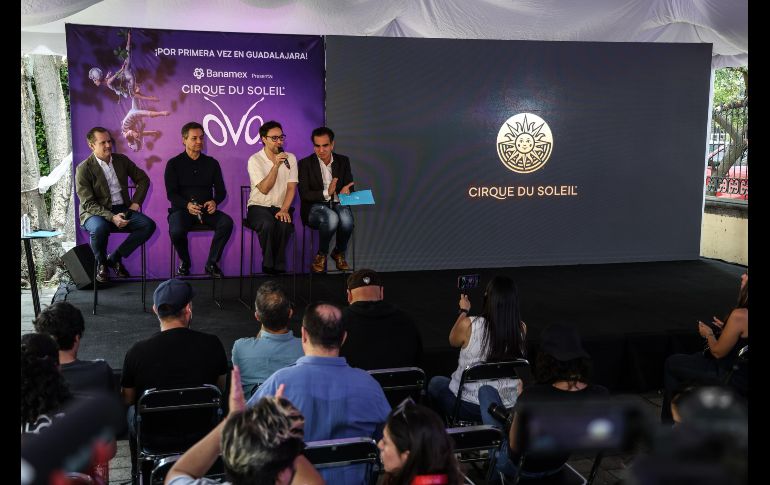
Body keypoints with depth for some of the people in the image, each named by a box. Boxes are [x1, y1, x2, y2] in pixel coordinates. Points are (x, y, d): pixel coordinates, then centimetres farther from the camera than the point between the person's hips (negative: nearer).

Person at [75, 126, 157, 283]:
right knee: (99, 228, -39)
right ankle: (101, 263, -7)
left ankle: (115, 258, -4)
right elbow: (88, 203, -13)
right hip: (96, 212, -5)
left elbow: (143, 179, 18)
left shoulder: (121, 160, 7)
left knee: (149, 225, -19)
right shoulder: (83, 169, -8)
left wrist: (136, 202, 3)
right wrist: (111, 217, -26)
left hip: (122, 209, 5)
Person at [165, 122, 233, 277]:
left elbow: (221, 190, 11)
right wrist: (187, 205, -23)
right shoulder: (174, 164, 5)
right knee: (176, 231, -34)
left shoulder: (212, 163, 13)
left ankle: (211, 263, -11)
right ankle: (184, 263, -2)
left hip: (206, 210, 2)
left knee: (227, 222, -28)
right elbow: (171, 193, -3)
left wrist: (215, 201, -14)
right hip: (181, 209, -2)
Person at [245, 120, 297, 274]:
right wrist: (276, 165, -23)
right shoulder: (255, 160, -4)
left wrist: (284, 210, -18)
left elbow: (291, 188, -2)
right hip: (259, 206, -2)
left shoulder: (290, 158, 6)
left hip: (281, 207, 2)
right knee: (268, 224, -35)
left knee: (284, 224, -32)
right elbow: (264, 189, -14)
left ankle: (278, 266, -15)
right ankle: (269, 265, -16)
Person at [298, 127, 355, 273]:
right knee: (331, 218, -37)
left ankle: (339, 253, -3)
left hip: (338, 205, 3)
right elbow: (304, 195, -9)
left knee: (346, 219, -34)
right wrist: (326, 193, -26)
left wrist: (346, 192, -19)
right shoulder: (305, 164, -2)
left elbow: (349, 188, 8)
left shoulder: (343, 161, 8)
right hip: (315, 208, -3)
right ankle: (321, 255, -10)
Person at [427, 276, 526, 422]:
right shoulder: (521, 329, -14)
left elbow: (453, 341, 1)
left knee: (435, 382, 28)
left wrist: (463, 311, 16)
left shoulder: (468, 325, -23)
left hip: (468, 408, -4)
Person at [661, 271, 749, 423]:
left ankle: (668, 419, 28)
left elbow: (718, 352, -20)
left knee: (671, 363, 13)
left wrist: (709, 334, -3)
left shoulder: (740, 316, -33)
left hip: (724, 375, -8)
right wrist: (726, 328, 7)